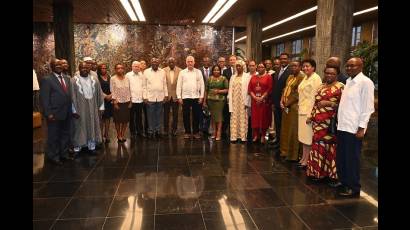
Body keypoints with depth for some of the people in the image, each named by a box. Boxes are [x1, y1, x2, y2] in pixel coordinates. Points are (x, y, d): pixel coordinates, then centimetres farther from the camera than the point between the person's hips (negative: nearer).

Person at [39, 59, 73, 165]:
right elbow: (44, 98, -11)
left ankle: (64, 154, 29)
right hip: (55, 114, -6)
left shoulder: (67, 78, 13)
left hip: (67, 114, 6)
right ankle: (54, 157, 20)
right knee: (54, 136, 6)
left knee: (65, 135, 15)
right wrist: (48, 113, -16)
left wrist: (71, 110, 9)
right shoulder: (46, 80, -7)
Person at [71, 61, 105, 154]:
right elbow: (72, 96, -6)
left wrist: (101, 107, 3)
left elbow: (99, 94, 6)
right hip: (80, 108, -3)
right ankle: (77, 148, 19)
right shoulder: (74, 80, -6)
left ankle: (92, 146, 24)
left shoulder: (94, 80, 4)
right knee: (79, 127, 7)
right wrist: (74, 110, -9)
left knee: (92, 127, 11)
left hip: (92, 108, 3)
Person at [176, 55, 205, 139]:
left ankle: (196, 132, 15)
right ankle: (187, 132, 15)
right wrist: (179, 97, -2)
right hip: (185, 97, 0)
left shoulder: (198, 72, 6)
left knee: (196, 115, 4)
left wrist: (201, 96, -1)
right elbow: (179, 85, 4)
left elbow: (202, 85, 5)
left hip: (196, 97, 0)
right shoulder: (182, 72, 5)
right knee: (186, 116, 3)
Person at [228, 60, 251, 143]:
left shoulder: (247, 76, 2)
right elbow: (230, 90, 11)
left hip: (243, 101, -3)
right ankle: (234, 136, 5)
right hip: (234, 101, 4)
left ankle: (243, 136, 3)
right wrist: (229, 99, 2)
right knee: (234, 118, 2)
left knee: (243, 118, -2)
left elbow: (248, 89, -5)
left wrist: (247, 102, -12)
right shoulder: (233, 77, 14)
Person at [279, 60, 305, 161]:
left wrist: (287, 103, -12)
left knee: (292, 131, -1)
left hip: (294, 107, -9)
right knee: (285, 130, 15)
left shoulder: (302, 77, -12)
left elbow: (297, 93, -17)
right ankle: (285, 151, 28)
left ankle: (292, 155, 10)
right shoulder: (290, 77, 17)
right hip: (286, 107, 9)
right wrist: (282, 101, 3)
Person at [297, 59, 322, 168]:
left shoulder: (316, 78, -11)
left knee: (308, 137, -2)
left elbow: (316, 96, -16)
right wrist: (300, 108, 15)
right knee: (303, 136, 13)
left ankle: (307, 160, 6)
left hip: (310, 111, -9)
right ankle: (303, 158, 22)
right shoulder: (305, 78, 15)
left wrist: (312, 113, -20)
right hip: (302, 110, 9)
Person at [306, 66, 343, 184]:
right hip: (318, 122, 6)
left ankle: (332, 173, 11)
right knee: (318, 146, 10)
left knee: (330, 147, -3)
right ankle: (318, 171, 22)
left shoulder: (340, 87, -4)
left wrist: (329, 103, -17)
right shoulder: (321, 86, 18)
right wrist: (311, 116, 13)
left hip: (330, 123, -6)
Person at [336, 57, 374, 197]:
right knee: (341, 158, 14)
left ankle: (354, 188, 18)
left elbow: (368, 107, -13)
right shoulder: (348, 81, 13)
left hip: (354, 128, -7)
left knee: (352, 159, 3)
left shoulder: (365, 82, -9)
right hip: (343, 126, 7)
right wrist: (339, 122, 13)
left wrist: (361, 128, -15)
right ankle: (344, 183, 30)